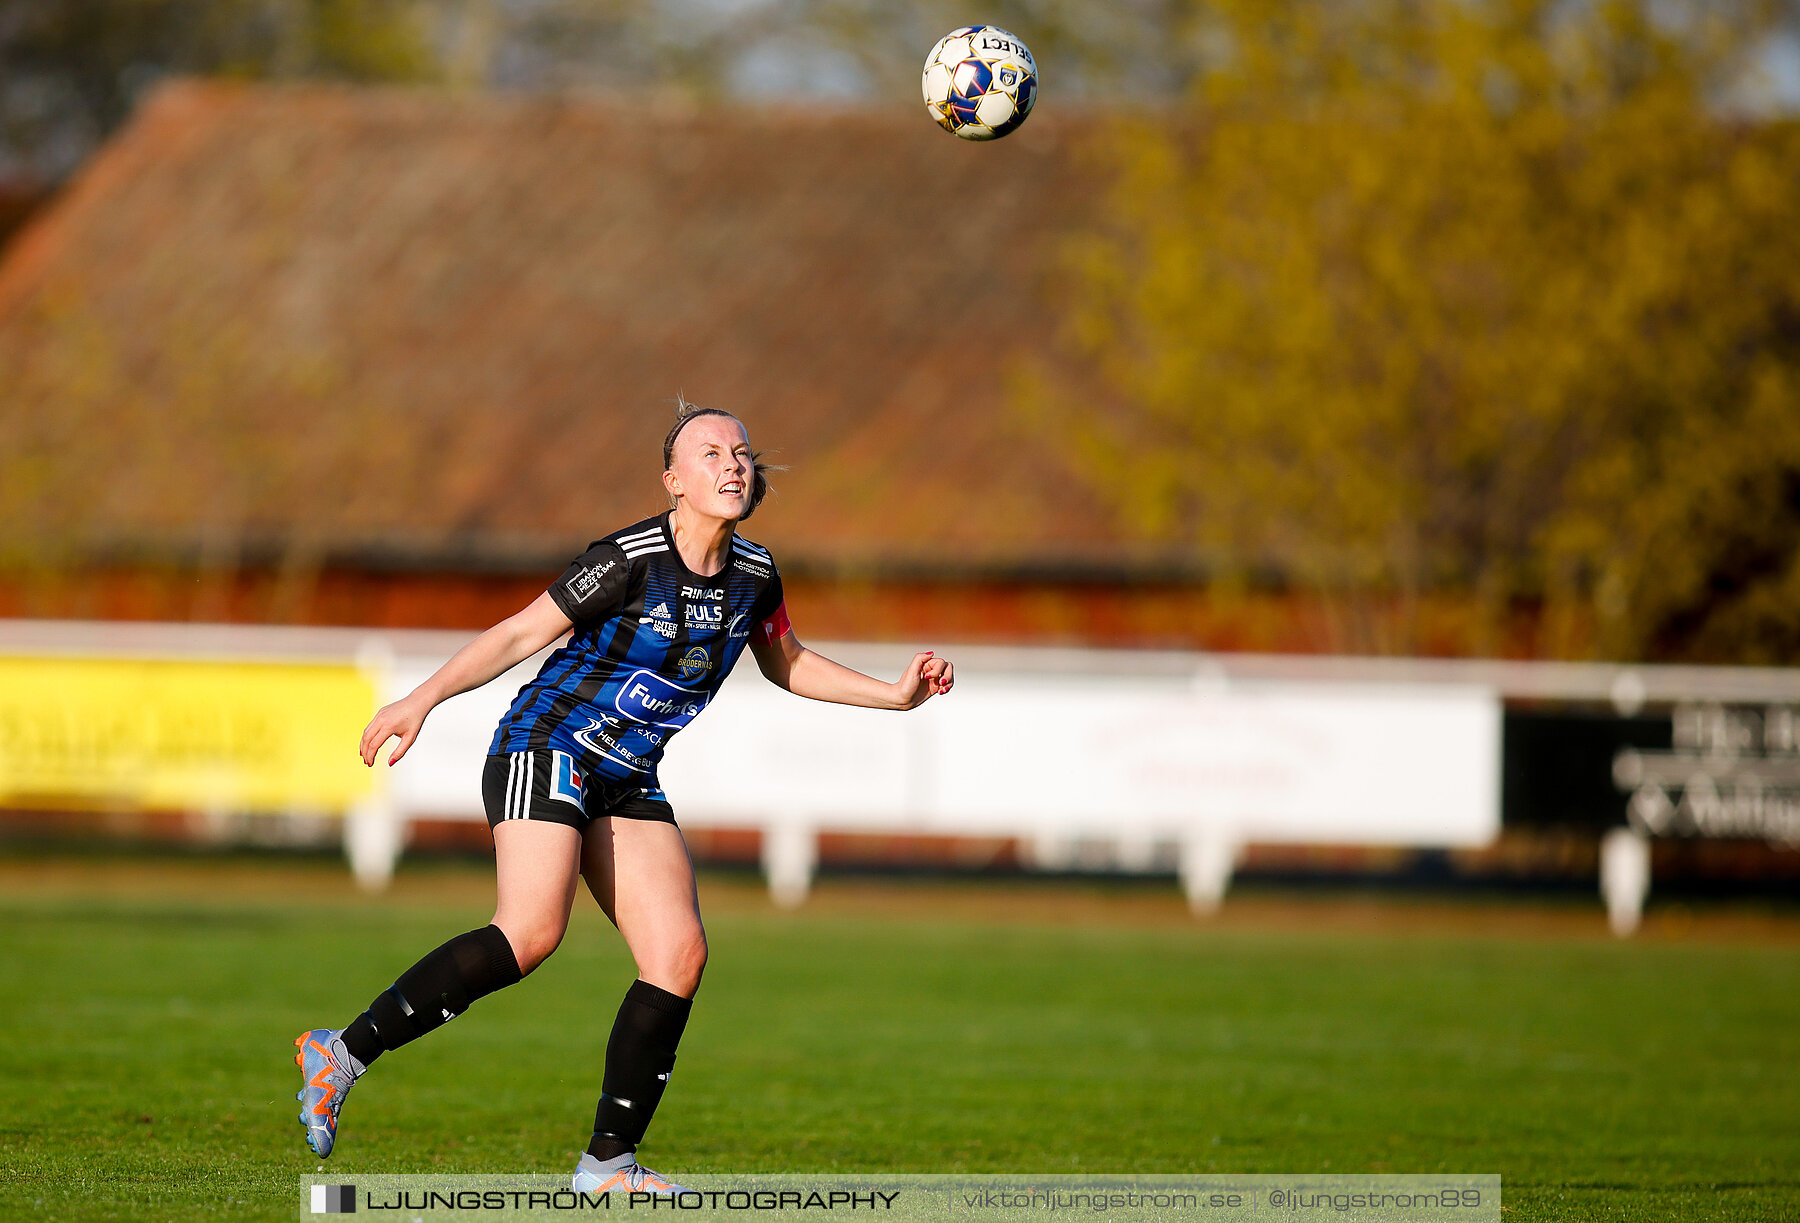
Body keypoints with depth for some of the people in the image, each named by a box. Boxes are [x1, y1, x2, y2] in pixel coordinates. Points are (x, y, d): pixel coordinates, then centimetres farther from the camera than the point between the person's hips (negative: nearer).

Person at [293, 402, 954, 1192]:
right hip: (546, 750, -7)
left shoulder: (753, 576, 4)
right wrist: (425, 699, -18)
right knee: (531, 934, -27)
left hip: (627, 785, 7)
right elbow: (521, 633, -11)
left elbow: (789, 665, 23)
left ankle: (608, 1161, -1)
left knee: (680, 956, -8)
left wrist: (895, 695, 15)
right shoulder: (630, 560, -16)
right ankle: (343, 1053, -21)